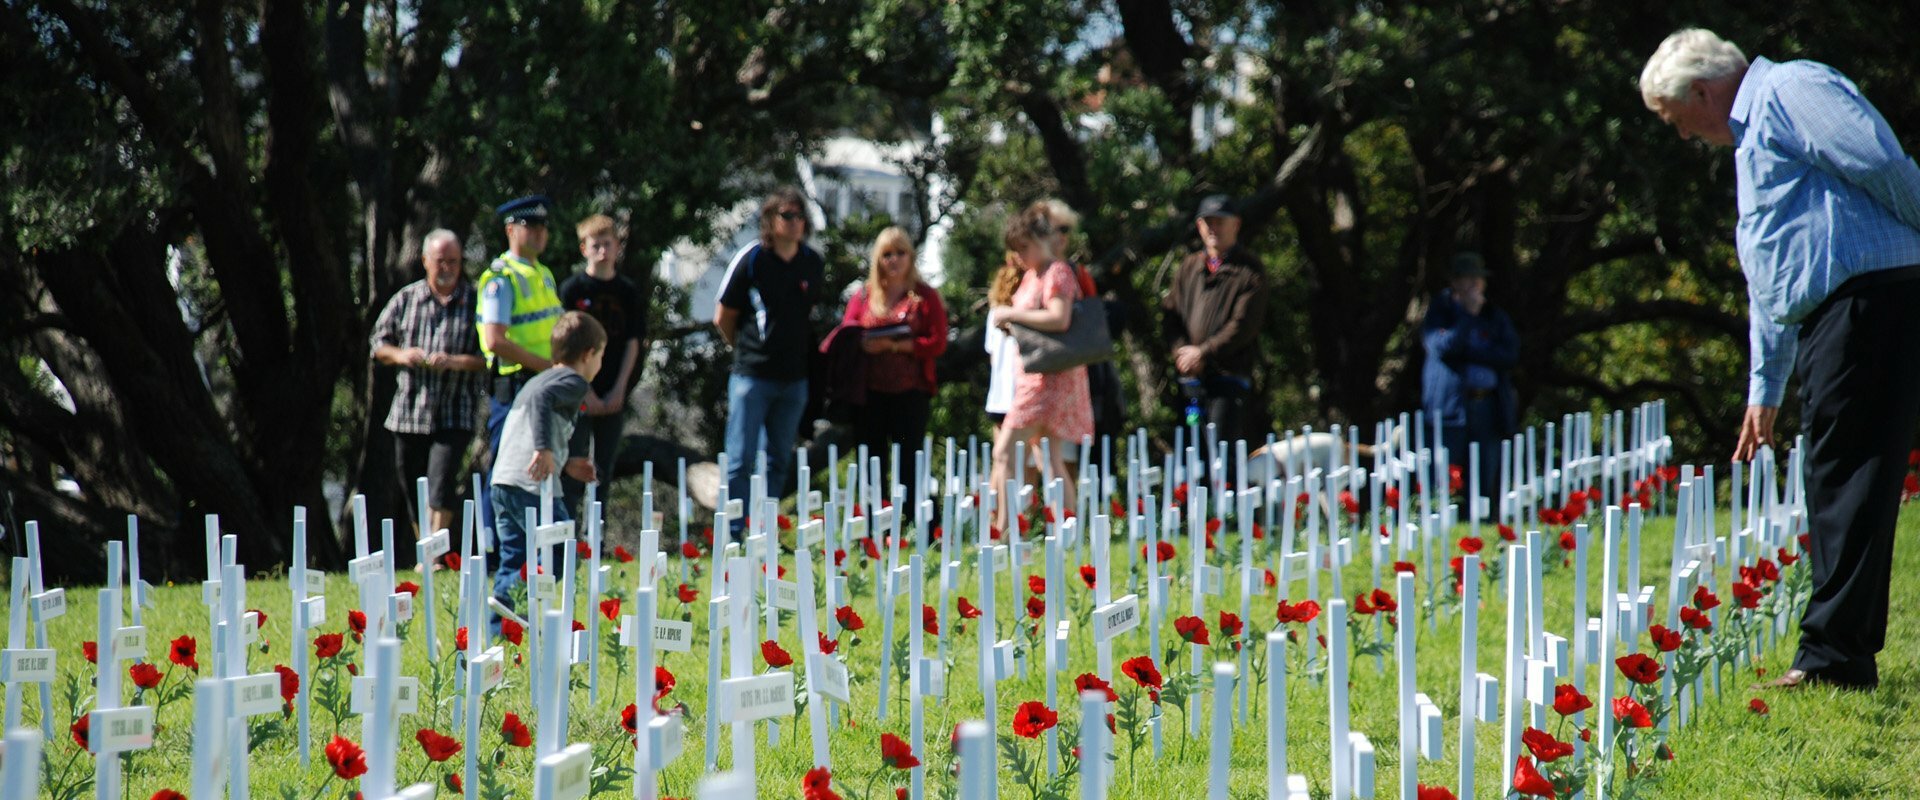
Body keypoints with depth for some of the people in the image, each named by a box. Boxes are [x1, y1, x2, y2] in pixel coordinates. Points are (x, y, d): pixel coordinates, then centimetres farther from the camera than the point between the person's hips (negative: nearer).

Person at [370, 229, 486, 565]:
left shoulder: (475, 301, 0)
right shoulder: (405, 299, 9)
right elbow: (379, 344, 13)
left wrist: (456, 362, -19)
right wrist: (400, 355, -8)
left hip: (453, 414, -4)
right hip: (409, 409, 4)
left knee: (441, 483, -15)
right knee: (411, 486, 11)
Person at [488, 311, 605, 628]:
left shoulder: (540, 379, 27)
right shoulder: (574, 382, -1)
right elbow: (543, 398, -22)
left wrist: (566, 463, 27)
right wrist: (545, 449, -29)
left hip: (501, 482, 9)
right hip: (532, 484, -9)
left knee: (513, 560, 12)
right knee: (563, 553, -4)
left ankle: (497, 627, 5)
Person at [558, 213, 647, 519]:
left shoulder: (628, 291, 6)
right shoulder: (572, 288, -3)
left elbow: (633, 342, 5)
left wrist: (619, 389, -4)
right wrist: (584, 392, -12)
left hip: (614, 395, 3)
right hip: (579, 397, -3)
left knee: (604, 470, 8)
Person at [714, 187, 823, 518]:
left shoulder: (814, 264, 5)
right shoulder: (752, 260, -8)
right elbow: (723, 318, 0)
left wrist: (799, 351, 13)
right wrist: (748, 350, 9)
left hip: (794, 377, 5)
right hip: (752, 375, -5)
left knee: (779, 462, 11)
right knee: (741, 460, -4)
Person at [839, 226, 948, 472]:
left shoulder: (925, 296, 6)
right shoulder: (863, 295, 14)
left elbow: (938, 343, -4)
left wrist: (897, 345, -16)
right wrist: (864, 344, -14)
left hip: (910, 393, -2)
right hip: (869, 391, 2)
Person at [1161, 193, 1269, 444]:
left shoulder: (1250, 271, 0)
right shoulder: (1189, 267, 16)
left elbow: (1244, 324, -9)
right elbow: (1170, 315, 12)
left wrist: (1203, 353, -12)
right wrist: (1183, 352, -5)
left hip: (1229, 374, -5)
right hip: (1192, 375, 5)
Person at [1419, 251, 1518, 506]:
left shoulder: (1496, 317, 17)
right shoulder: (1439, 313, 8)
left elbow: (1510, 354, 2)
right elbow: (1443, 347, -11)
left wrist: (1470, 352, -7)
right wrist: (1469, 315, -8)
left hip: (1489, 406, 3)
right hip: (1451, 406, -3)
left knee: (1486, 483, 2)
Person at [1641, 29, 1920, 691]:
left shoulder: (1790, 91, -5)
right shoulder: (1752, 140, 27)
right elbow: (1771, 282, 31)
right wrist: (1765, 390, 32)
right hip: (1831, 320, 10)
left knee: (1849, 482, -10)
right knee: (1834, 487, 10)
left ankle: (1835, 653, -10)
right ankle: (1839, 654, 13)